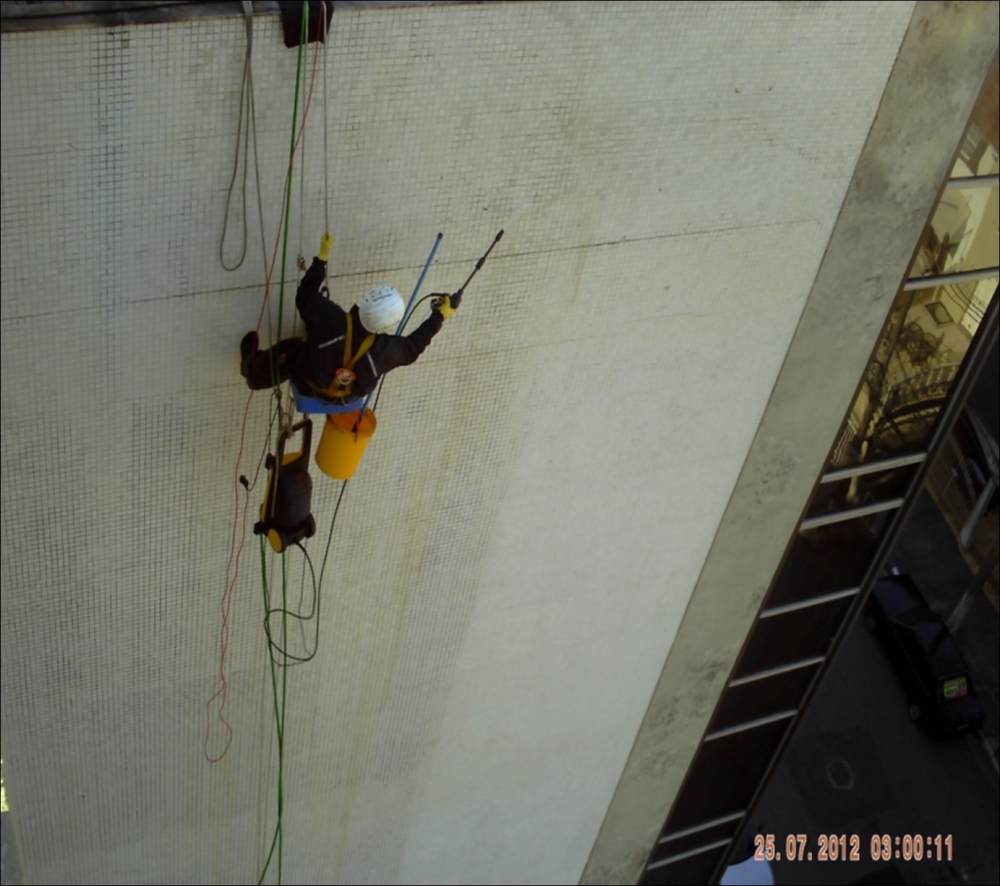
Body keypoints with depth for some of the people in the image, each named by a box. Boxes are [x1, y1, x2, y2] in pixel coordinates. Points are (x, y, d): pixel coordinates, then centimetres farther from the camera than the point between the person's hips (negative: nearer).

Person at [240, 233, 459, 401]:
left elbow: (304, 298, -18)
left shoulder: (330, 317, -39)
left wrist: (321, 257, -12)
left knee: (287, 350, 22)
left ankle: (253, 370, 51)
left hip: (308, 384, -3)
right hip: (346, 397, 3)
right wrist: (439, 317, -5)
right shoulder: (386, 348, -34)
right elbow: (412, 346, -11)